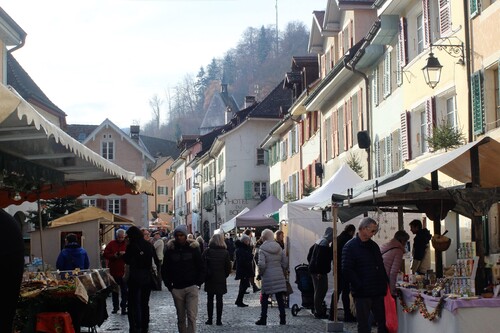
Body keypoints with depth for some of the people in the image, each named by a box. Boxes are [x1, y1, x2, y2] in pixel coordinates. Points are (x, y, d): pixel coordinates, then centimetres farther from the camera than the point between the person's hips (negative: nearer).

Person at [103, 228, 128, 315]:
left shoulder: (127, 244, 0)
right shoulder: (111, 244, 4)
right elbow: (105, 255, 0)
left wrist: (125, 254, -20)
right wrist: (114, 256, -14)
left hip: (124, 271, -2)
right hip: (113, 271, 2)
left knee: (124, 291, -4)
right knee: (114, 291, 12)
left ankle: (123, 307, 1)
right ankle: (115, 307, 22)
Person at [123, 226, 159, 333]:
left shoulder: (131, 246, -11)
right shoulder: (149, 245, 5)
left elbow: (127, 260, -4)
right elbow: (156, 260, 7)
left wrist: (123, 255, 13)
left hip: (135, 277, -6)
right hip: (148, 277, 6)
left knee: (133, 304, -2)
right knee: (145, 304, 16)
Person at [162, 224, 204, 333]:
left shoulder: (193, 248, 0)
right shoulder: (170, 250, 4)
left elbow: (201, 268, 5)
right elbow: (164, 270, 9)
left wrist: (198, 283, -3)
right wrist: (169, 285, 2)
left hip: (191, 287, -2)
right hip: (177, 289, 2)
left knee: (191, 316, -11)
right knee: (181, 318, 9)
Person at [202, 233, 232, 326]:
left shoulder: (207, 251, -6)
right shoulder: (225, 252, -4)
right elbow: (228, 267, -2)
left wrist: (205, 275, 5)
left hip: (209, 280, 0)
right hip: (221, 280, 0)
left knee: (210, 299, 9)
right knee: (219, 299, 5)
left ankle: (210, 319, 9)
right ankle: (219, 320, 4)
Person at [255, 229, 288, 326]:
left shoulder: (262, 249, -10)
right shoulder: (279, 248, 5)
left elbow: (261, 264, -18)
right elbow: (285, 263, 5)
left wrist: (261, 273, -1)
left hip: (268, 277, -4)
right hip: (279, 276, 4)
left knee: (264, 299, 8)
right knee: (280, 298, 7)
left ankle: (263, 319, 11)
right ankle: (282, 319, 6)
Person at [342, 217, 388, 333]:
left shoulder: (373, 245, 14)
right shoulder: (350, 247, -8)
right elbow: (347, 271, -14)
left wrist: (385, 283, 9)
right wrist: (360, 287, -18)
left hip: (378, 293, 6)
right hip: (362, 294, -6)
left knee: (383, 322, 9)